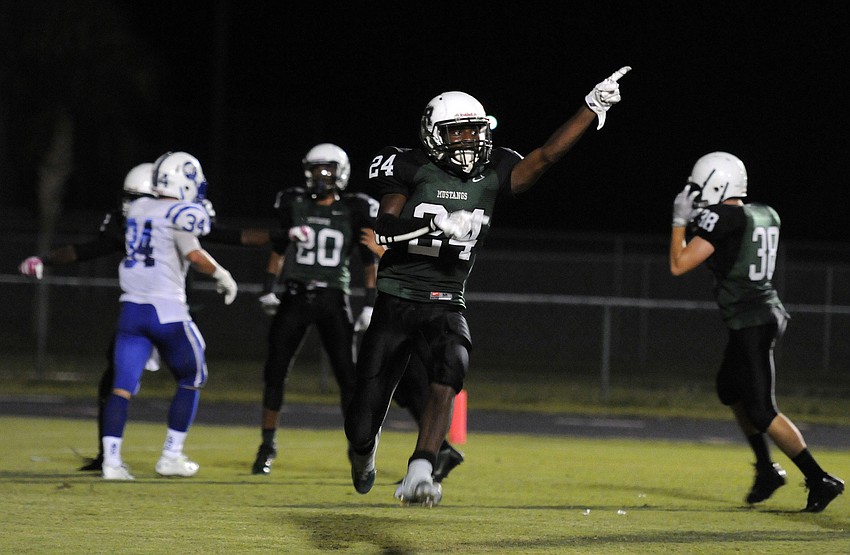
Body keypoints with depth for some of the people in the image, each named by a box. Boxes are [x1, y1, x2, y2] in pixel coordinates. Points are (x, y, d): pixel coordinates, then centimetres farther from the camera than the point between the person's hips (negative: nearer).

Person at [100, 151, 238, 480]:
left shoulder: (137, 209, 12)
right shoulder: (181, 214, -8)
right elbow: (194, 256, -17)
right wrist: (222, 276, -2)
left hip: (132, 307, 5)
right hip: (167, 310, -5)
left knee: (123, 386, 1)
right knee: (191, 379, 13)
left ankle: (111, 459, -11)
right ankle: (171, 457, 11)